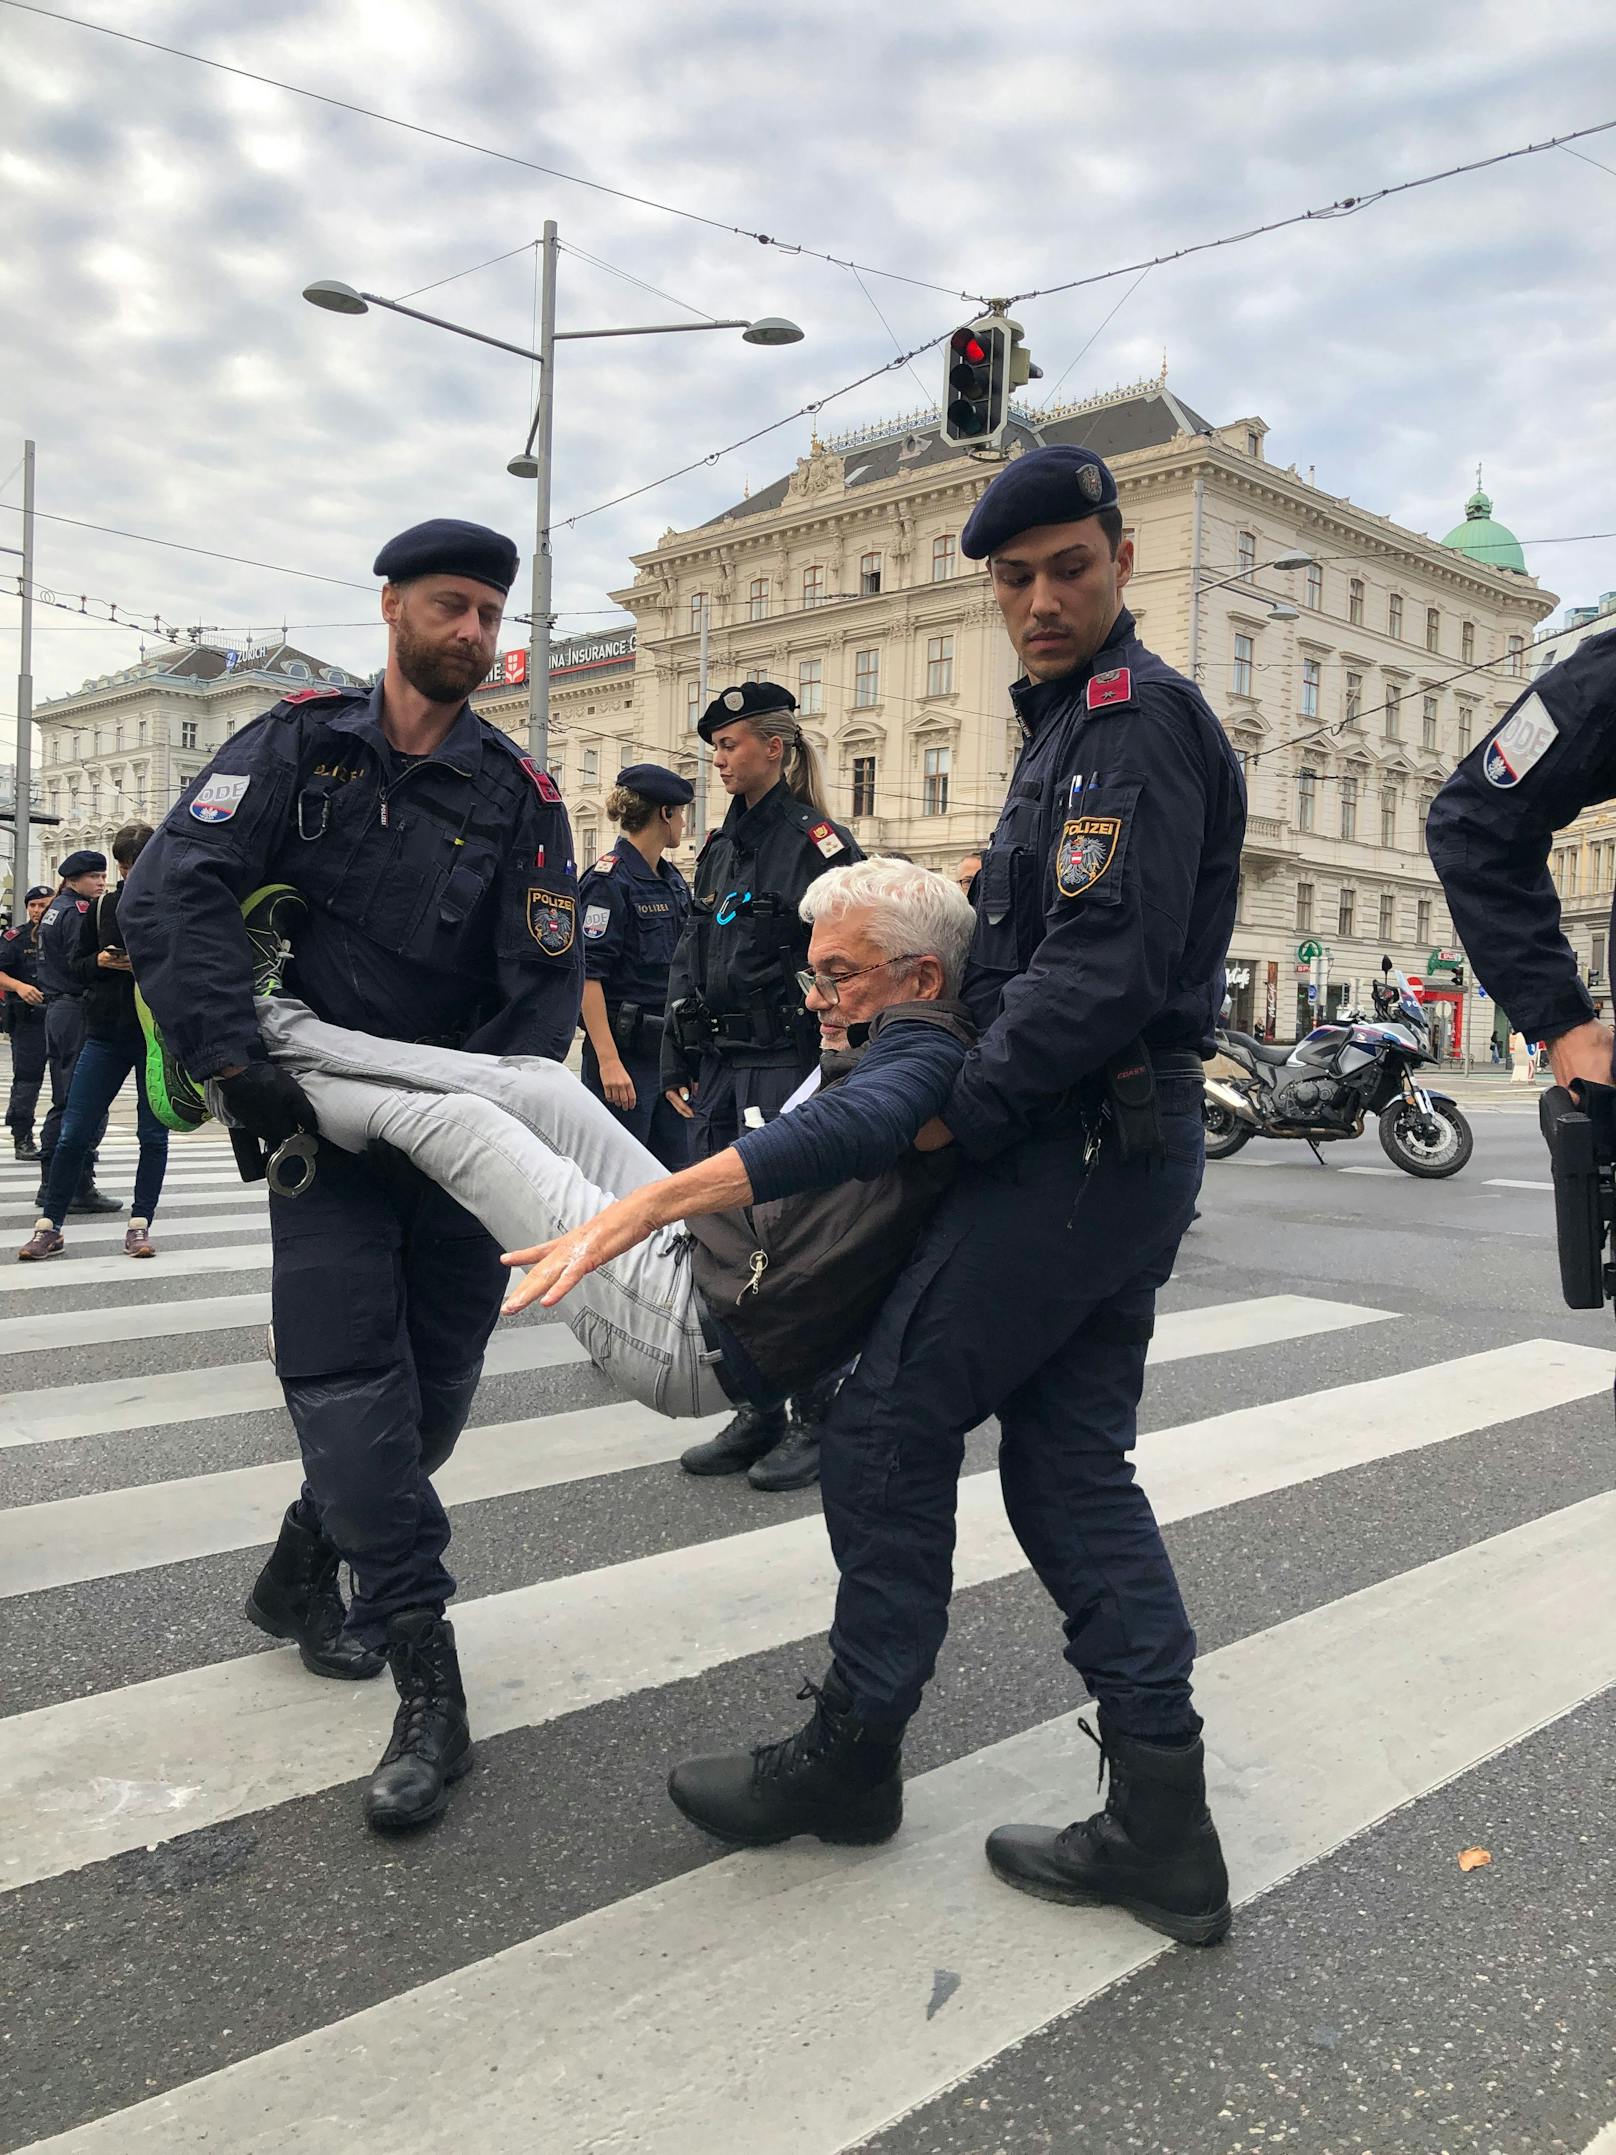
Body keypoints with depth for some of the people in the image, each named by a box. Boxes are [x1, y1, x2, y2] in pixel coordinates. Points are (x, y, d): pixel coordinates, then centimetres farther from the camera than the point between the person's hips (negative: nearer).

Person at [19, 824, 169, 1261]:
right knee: (73, 1133, 2)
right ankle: (49, 1225, 11)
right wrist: (99, 961, -7)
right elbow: (76, 965, 14)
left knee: (153, 1135, 4)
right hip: (105, 1034, 3)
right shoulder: (102, 907, 8)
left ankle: (140, 1224, 14)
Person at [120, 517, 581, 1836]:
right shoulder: (300, 747, -1)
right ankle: (429, 1693, -7)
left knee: (435, 1391, 7)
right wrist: (234, 1064, -24)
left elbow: (548, 979, -2)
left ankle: (302, 1575, 34)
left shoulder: (521, 797, 3)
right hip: (325, 1121, -2)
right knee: (350, 1381, -12)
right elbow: (174, 892, -12)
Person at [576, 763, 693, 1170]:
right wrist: (608, 1061, -23)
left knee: (675, 1172, 10)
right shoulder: (609, 881, -12)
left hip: (670, 1046, 8)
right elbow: (587, 974, -17)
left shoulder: (673, 880, 14)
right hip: (625, 1049, -8)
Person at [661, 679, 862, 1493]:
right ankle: (757, 1413, 21)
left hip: (785, 1067, -8)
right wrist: (678, 1065, 14)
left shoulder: (817, 841, -7)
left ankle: (816, 1420, 9)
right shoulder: (720, 848, 16)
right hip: (718, 1067, 8)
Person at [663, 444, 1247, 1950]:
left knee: (890, 1425, -1)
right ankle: (1162, 1831, 15)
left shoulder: (1135, 716, -12)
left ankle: (850, 1753, 16)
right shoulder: (1076, 722, 21)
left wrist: (961, 1113, -15)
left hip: (1080, 1146, -10)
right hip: (1115, 1147, 10)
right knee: (1071, 1461, 10)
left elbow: (1103, 974, -22)